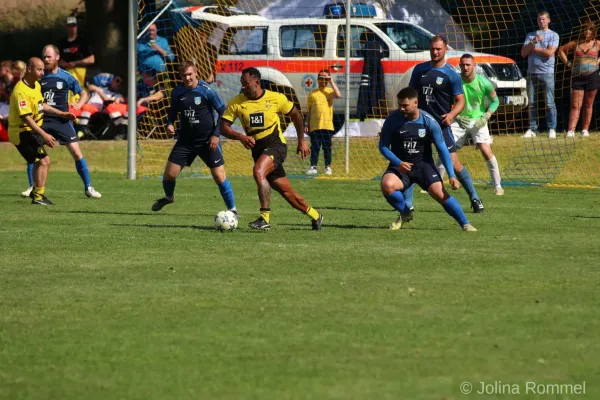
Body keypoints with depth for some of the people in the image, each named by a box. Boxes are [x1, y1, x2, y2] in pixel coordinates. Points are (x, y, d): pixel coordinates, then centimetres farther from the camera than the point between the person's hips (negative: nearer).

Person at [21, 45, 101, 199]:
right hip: (42, 120, 2)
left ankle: (88, 188, 1)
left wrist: (79, 104, -13)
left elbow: (83, 93, 7)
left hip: (62, 120, -2)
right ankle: (33, 187, 12)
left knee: (76, 153, -8)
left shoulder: (66, 77, -1)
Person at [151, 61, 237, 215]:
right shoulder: (177, 92, -1)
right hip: (185, 140, 4)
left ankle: (232, 209, 4)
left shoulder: (206, 91, -14)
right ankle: (168, 197, 35)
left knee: (219, 175, -11)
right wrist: (170, 123, -5)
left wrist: (216, 134, -12)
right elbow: (173, 111, 16)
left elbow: (223, 112, -7)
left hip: (207, 141, -4)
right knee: (169, 173, 2)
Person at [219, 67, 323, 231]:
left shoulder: (276, 98, -7)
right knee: (287, 192, 7)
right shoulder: (236, 103, -3)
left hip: (276, 145, -4)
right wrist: (240, 137, -21)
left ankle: (265, 218, -32)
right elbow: (223, 127, -3)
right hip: (257, 149, 4)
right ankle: (315, 216, 28)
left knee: (258, 172, -32)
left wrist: (301, 141, 10)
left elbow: (295, 115, 8)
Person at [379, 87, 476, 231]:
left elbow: (442, 149, -6)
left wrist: (452, 175, -13)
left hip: (423, 165, -1)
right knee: (387, 185, -30)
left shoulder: (429, 122, -11)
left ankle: (465, 224, -6)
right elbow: (383, 146, -4)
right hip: (400, 165, 1)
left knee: (439, 192, -23)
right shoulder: (393, 119, -10)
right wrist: (398, 163, -21)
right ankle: (405, 214, 0)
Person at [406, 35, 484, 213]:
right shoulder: (419, 69, 8)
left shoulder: (451, 75, -4)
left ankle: (475, 199, 9)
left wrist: (452, 114, -23)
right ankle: (407, 204, 4)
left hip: (441, 125, -4)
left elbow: (461, 101, -4)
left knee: (454, 164, -6)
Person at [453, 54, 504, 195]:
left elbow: (495, 101, 1)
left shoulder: (483, 83, -13)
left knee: (486, 152, -14)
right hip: (459, 121, 1)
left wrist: (485, 117, -12)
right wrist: (456, 116, -15)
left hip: (478, 121, -1)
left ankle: (498, 186, -2)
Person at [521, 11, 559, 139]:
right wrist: (533, 42, -8)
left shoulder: (553, 35, 5)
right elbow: (523, 53, 6)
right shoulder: (530, 35, 16)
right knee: (532, 103, 3)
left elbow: (549, 53, -9)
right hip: (532, 73, 4)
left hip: (547, 72, -4)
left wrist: (533, 48, -1)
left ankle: (552, 129, -7)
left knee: (549, 103, -7)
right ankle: (532, 129, 6)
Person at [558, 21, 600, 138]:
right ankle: (571, 131, -14)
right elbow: (561, 50, 17)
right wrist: (568, 63, 6)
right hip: (577, 77, 0)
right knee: (575, 106, -6)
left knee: (588, 105, 7)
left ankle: (585, 130, 13)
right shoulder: (575, 43, 7)